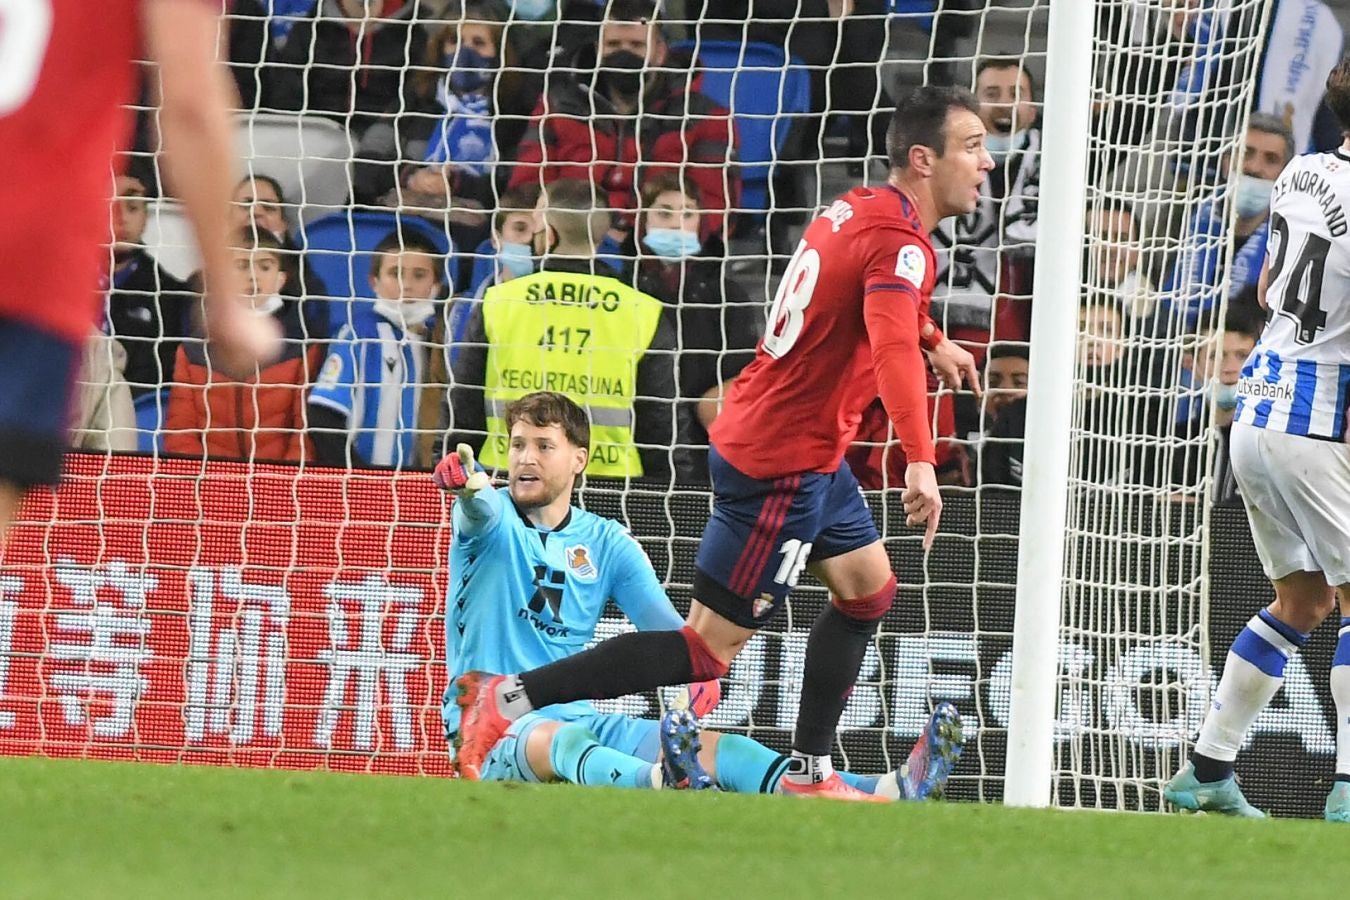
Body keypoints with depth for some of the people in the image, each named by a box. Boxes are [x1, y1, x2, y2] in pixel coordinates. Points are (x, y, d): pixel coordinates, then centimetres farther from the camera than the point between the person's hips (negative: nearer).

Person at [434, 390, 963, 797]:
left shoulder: (607, 544, 12)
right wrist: (466, 482, -50)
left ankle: (888, 791, -40)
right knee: (556, 740, -39)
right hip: (490, 730, -3)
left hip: (579, 720, 3)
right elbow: (481, 510, -23)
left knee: (709, 746, -20)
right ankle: (663, 782, -73)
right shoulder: (495, 522, 2)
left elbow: (665, 625, 1)